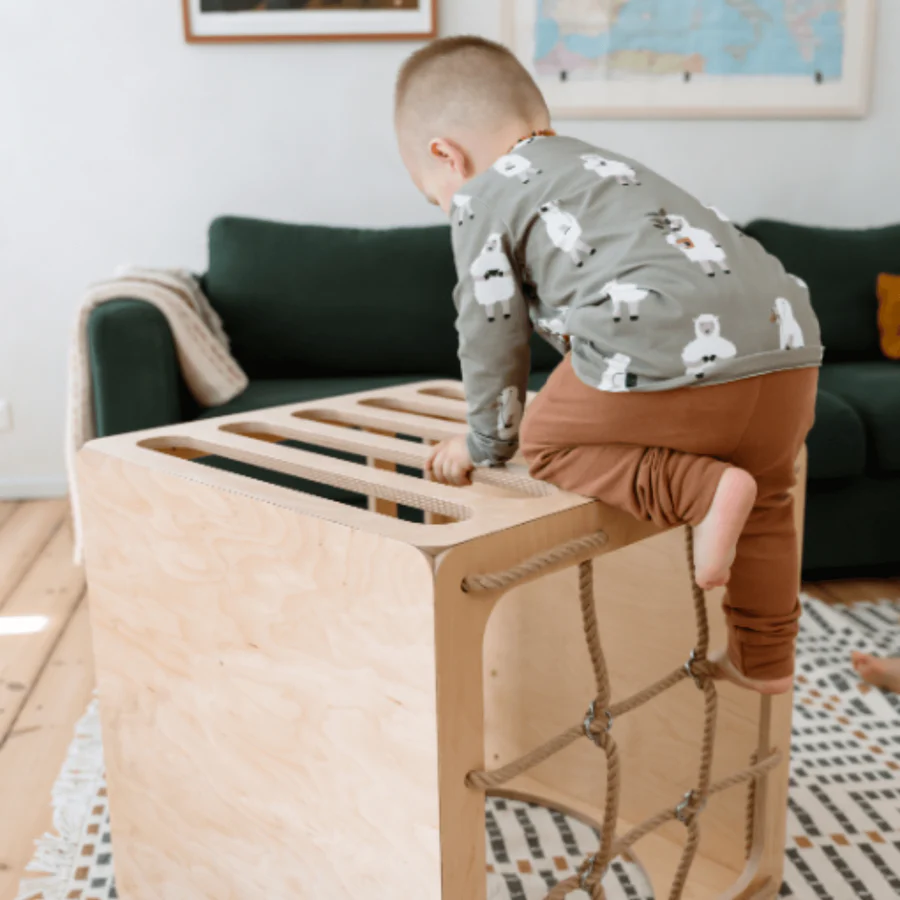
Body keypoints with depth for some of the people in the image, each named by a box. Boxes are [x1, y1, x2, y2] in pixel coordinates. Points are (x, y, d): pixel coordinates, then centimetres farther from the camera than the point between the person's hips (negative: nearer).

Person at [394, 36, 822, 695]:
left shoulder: (482, 197, 10)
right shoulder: (608, 165, 35)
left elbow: (493, 334, 11)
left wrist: (486, 444, 27)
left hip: (669, 357, -8)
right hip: (788, 342, 9)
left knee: (550, 441, 15)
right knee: (765, 496, 31)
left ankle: (700, 490, -5)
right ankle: (764, 658, 39)